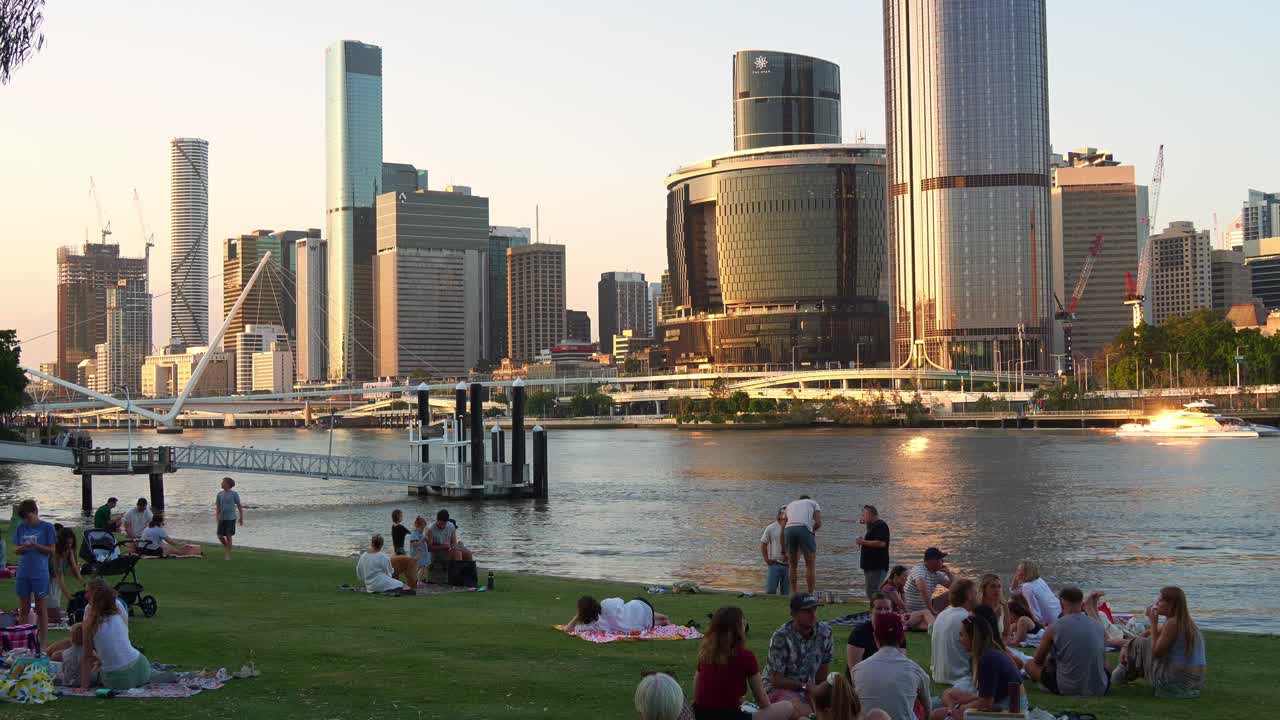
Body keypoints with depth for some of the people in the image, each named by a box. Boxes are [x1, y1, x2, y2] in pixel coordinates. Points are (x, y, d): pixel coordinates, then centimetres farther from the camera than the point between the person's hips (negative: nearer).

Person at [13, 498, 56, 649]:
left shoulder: (46, 527, -4)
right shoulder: (20, 528, 6)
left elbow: (52, 550, -4)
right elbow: (16, 549, 9)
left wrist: (36, 546, -19)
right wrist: (23, 547, -13)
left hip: (40, 573, -4)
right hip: (23, 573, 4)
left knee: (41, 610, 2)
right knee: (23, 609, 11)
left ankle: (43, 643, 8)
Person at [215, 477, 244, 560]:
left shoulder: (234, 494, -5)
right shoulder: (220, 494, 6)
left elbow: (239, 506, 1)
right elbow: (217, 506, 6)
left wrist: (241, 518, 3)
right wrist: (217, 516, -9)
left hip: (231, 518, -4)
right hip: (222, 518, 4)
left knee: (228, 536, -4)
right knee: (220, 536, 2)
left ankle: (228, 555, 5)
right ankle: (226, 547, 32)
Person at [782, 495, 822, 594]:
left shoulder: (790, 505, 37)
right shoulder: (813, 504, 28)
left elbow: (782, 529, 31)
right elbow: (819, 523, 10)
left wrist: (783, 549, 36)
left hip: (789, 530, 3)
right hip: (804, 530, -3)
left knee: (792, 565, 19)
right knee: (810, 565, 9)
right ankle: (810, 596, 6)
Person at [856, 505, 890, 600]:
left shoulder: (881, 525, -12)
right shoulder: (873, 525, 20)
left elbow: (881, 543, -24)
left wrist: (863, 542, -16)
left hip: (877, 567, -11)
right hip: (871, 566, 11)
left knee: (874, 593, -15)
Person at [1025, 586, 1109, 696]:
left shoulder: (1053, 628, -7)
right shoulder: (1099, 626, 1)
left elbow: (1038, 660, 9)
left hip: (1068, 690, -5)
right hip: (1099, 690, 5)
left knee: (1030, 665, 16)